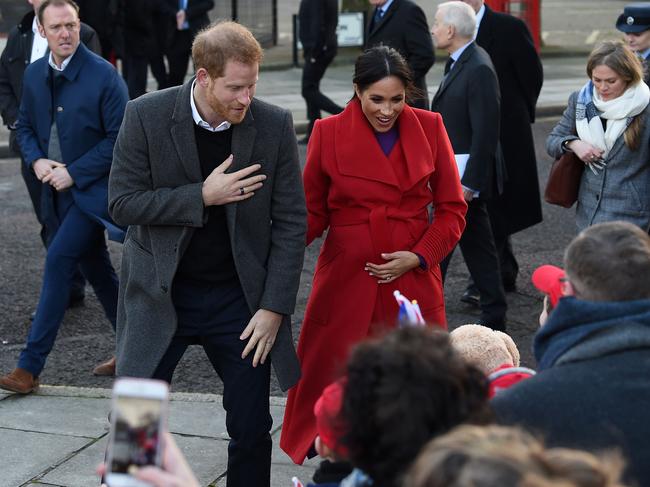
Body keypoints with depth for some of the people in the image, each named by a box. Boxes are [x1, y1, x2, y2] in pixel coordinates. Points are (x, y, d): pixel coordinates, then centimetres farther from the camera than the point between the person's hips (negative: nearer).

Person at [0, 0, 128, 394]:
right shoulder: (34, 74, 4)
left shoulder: (103, 74, -15)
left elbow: (120, 137, -14)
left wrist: (73, 172, -17)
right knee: (96, 268, 15)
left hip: (94, 188, -7)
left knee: (59, 259, -15)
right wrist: (36, 160, -5)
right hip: (58, 189, 7)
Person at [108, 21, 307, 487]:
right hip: (159, 292, -1)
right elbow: (122, 203, -10)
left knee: (253, 427, 5)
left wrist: (274, 308, -9)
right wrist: (202, 196, -20)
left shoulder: (275, 125, -9)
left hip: (238, 295, 1)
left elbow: (290, 222, -5)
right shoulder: (147, 116, -12)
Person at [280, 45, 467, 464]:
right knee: (330, 385, 2)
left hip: (412, 281, 1)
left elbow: (452, 209, 6)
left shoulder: (429, 128, 2)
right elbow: (312, 212, 4)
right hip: (347, 281, -1)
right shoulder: (329, 133, -1)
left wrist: (419, 256, -8)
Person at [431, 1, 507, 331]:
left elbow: (485, 132, -22)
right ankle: (494, 318, 23)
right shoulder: (459, 63, 11)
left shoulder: (479, 69, -19)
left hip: (466, 175, -10)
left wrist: (469, 184, -22)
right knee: (477, 245, 15)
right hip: (455, 174, 10)